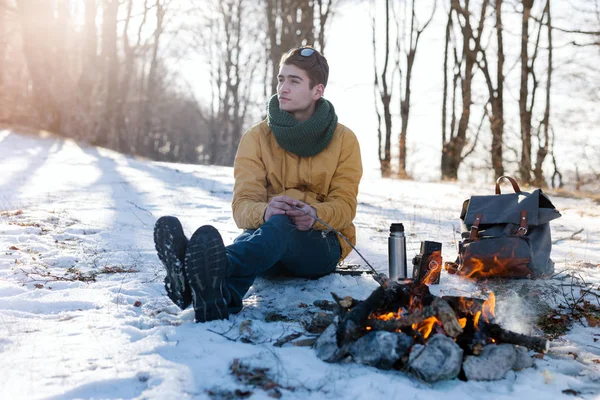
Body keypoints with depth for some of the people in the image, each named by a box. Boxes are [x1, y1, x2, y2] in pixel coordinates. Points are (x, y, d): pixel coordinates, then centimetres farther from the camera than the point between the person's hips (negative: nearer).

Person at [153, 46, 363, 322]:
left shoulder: (344, 140, 6)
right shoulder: (256, 138, 6)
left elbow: (345, 206, -1)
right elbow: (243, 203, -5)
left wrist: (314, 215, -26)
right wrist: (265, 212, -31)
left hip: (322, 243, -1)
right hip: (266, 231, 1)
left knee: (279, 226, -37)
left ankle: (217, 275, -70)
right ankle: (221, 297, -71)